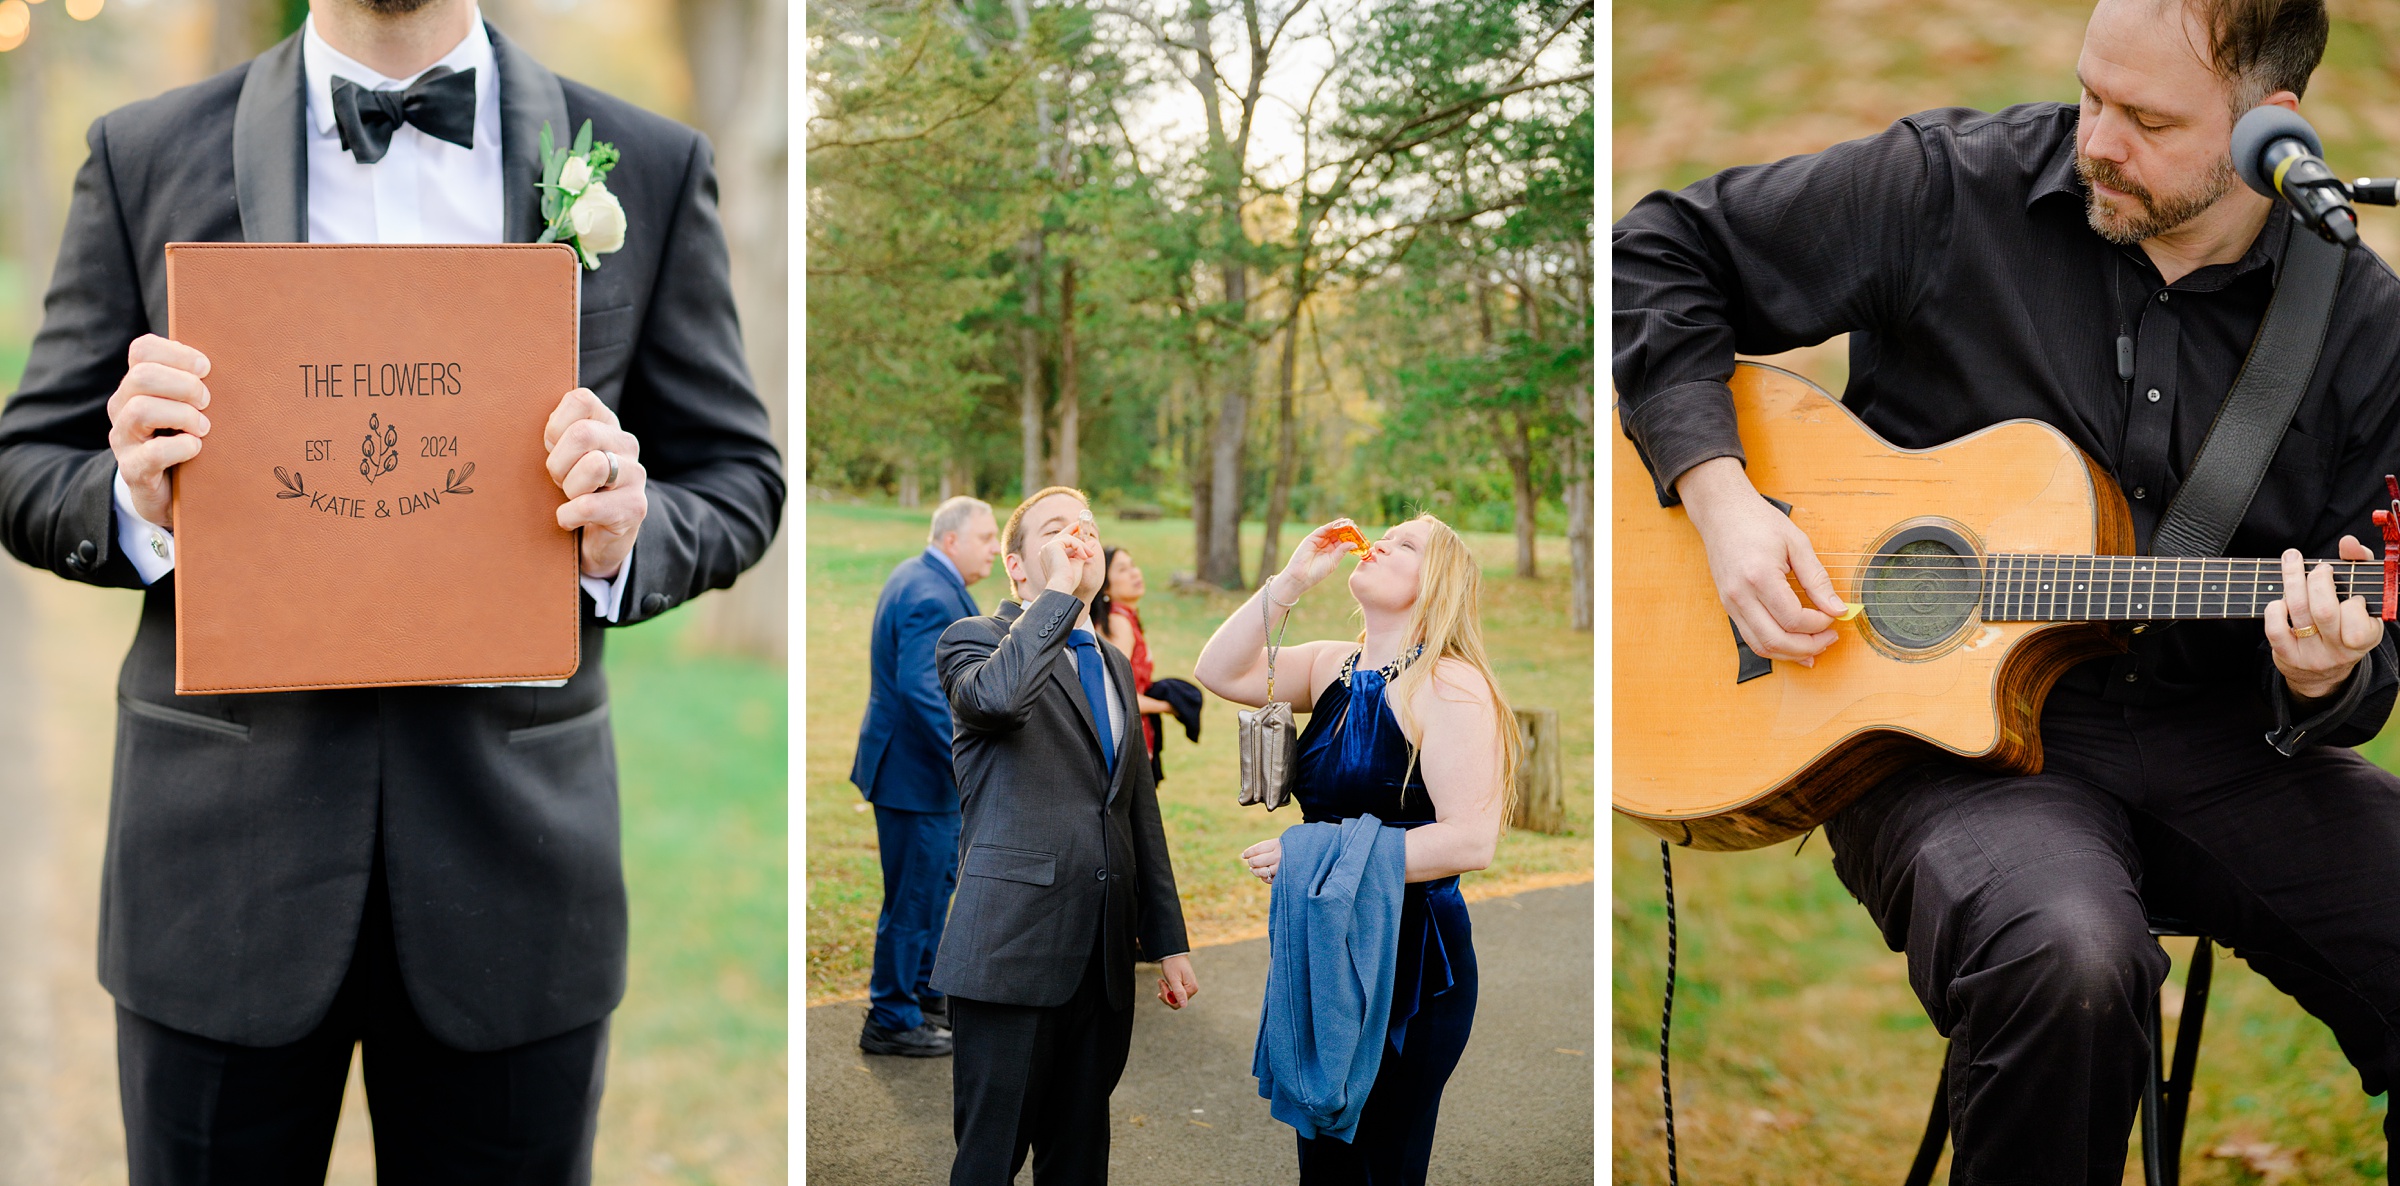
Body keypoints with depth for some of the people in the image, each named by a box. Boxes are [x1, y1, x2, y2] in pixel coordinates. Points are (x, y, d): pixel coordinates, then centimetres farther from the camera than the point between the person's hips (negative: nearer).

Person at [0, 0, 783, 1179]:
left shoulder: (649, 167, 4)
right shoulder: (146, 155, 4)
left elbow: (734, 476, 7)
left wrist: (628, 540, -14)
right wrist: (137, 501, -15)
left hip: (513, 838, 0)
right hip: (225, 848, 0)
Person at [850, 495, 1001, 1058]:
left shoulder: (916, 575, 10)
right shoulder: (933, 598, -24)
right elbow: (922, 689, -34)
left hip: (921, 762, 11)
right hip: (916, 772, -11)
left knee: (938, 879, 22)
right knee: (914, 897, 0)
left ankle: (922, 993, 37)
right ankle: (891, 1020, 12)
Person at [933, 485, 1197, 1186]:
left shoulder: (1116, 667, 20)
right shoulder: (975, 640, -1)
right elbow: (998, 694, -27)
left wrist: (1168, 942, 19)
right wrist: (1058, 593, -15)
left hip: (1104, 959, 6)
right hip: (1012, 947, -6)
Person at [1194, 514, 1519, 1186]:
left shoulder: (1449, 684, -15)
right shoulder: (1333, 666, 8)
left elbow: (1470, 841, -23)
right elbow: (1220, 673, 0)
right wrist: (1291, 581, -8)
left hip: (1409, 959, -7)